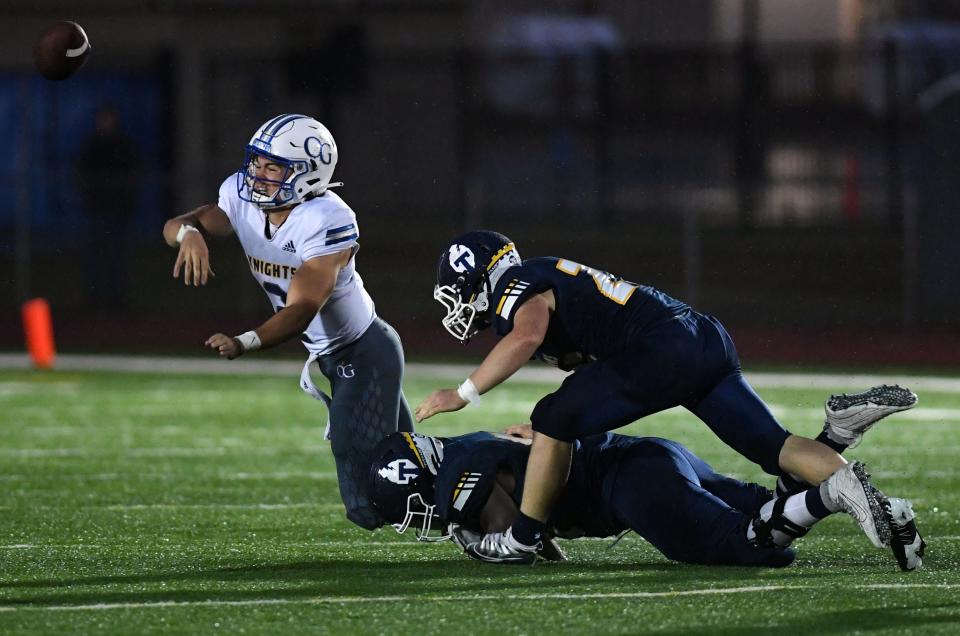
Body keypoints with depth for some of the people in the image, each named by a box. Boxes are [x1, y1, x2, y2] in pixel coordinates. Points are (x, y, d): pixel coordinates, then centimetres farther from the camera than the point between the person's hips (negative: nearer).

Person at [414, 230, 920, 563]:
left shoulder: (515, 289, 3)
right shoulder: (550, 278, 32)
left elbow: (527, 336, -21)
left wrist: (464, 394, -13)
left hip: (663, 351, -9)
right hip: (707, 339, 9)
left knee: (554, 420, 1)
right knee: (773, 447, 2)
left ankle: (523, 538, 6)